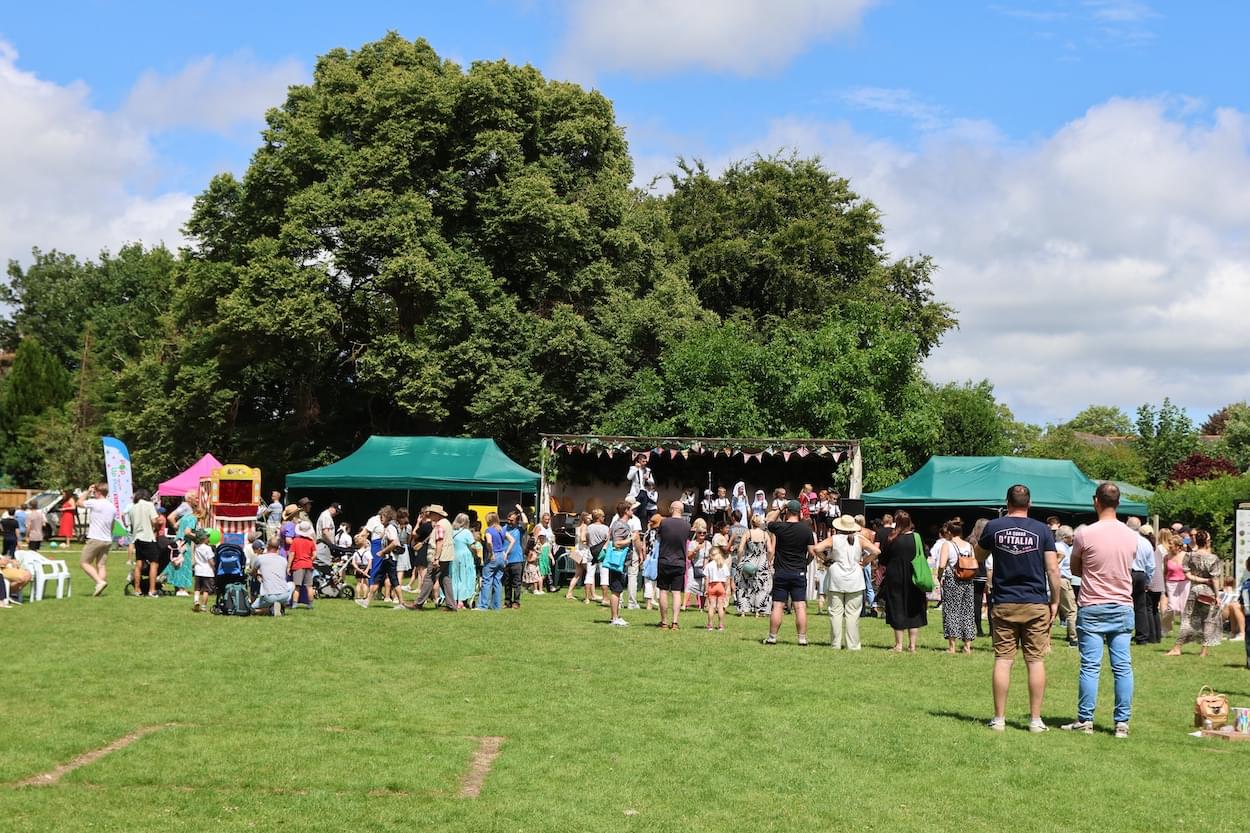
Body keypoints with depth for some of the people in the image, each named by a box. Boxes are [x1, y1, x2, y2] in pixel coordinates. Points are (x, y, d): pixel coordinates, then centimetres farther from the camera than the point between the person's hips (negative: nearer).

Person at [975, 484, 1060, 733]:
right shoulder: (1042, 530, -3)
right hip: (1036, 604, 0)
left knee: (1003, 660, 4)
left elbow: (979, 557, 13)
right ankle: (1035, 719, 5)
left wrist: (976, 541, 29)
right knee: (1036, 661, 4)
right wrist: (1055, 601, 2)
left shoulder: (993, 527, -2)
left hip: (1004, 605, 1)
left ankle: (999, 718, 6)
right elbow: (1052, 569, -5)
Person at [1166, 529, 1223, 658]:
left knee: (1188, 620, 8)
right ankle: (1204, 650, 7)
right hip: (1209, 592, -2)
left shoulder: (1190, 556, -4)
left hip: (1194, 590, 2)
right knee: (1209, 621, 8)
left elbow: (1187, 575, -8)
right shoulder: (1213, 558, -12)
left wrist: (1200, 579, -3)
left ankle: (1177, 648, 3)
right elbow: (1215, 579, -11)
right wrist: (1217, 596, -6)